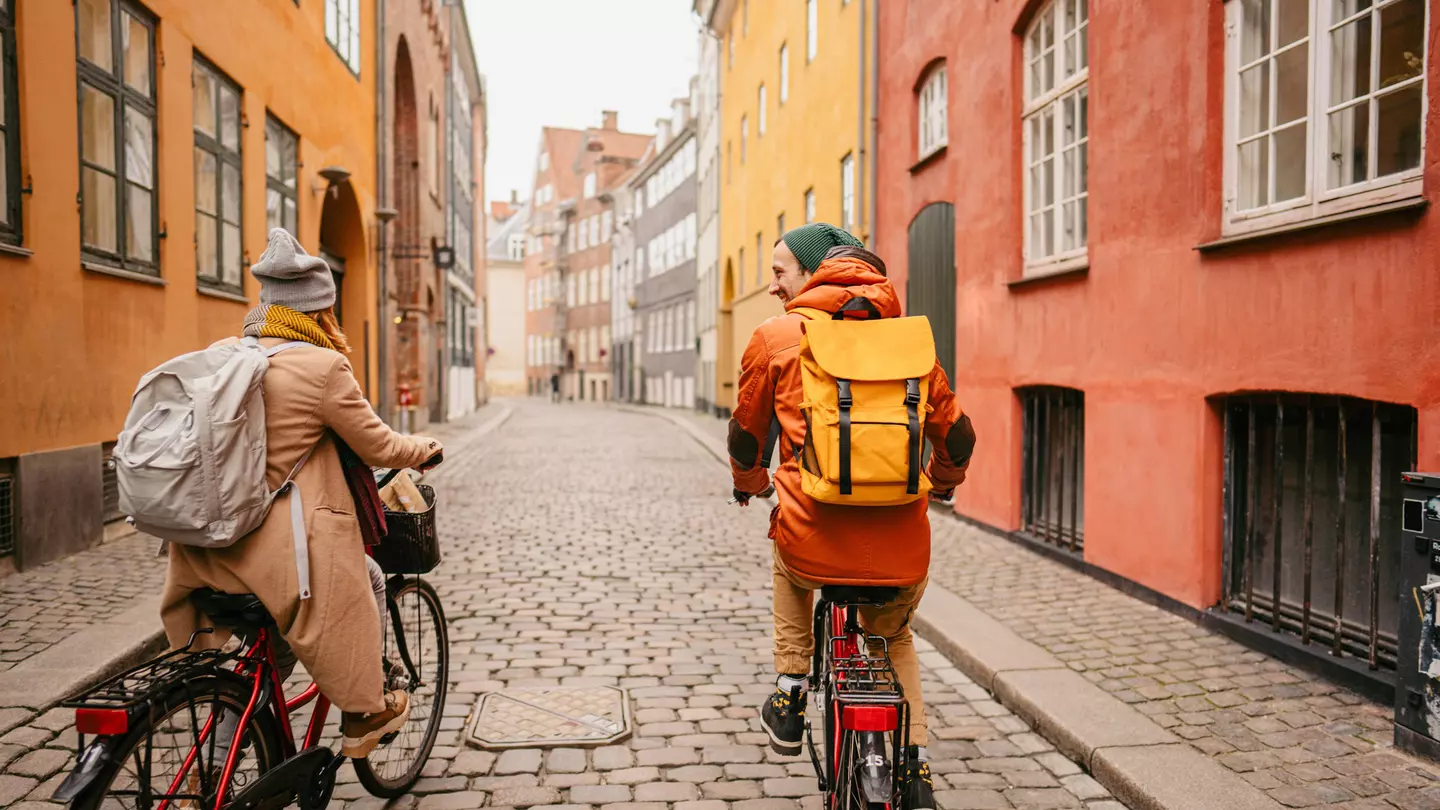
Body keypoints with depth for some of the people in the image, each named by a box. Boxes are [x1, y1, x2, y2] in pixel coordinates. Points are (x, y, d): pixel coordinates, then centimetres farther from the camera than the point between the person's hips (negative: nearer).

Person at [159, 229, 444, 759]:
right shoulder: (323, 366, -13)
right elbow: (377, 446, -5)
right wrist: (424, 449, 14)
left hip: (210, 545, 8)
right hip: (288, 543, -8)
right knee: (367, 581, 15)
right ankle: (362, 716, 22)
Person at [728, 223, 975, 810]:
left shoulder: (775, 337, 2)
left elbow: (746, 435, 14)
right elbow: (956, 434, 13)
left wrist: (748, 485, 36)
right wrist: (941, 483, 35)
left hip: (814, 544, -2)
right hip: (902, 552, 2)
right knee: (893, 637, 34)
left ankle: (789, 697, 32)